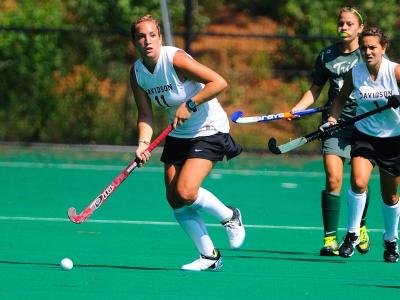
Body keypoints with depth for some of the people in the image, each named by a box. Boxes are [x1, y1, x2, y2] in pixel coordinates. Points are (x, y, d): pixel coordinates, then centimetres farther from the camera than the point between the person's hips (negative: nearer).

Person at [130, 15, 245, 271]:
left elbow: (219, 82, -24)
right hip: (178, 134, 7)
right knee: (175, 200, -1)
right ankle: (209, 256, 12)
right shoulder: (137, 72, -3)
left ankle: (229, 217, 8)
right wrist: (143, 143, -18)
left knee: (185, 192, -21)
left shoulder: (175, 59, -23)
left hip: (209, 129, -7)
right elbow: (145, 115, -1)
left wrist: (190, 105, -26)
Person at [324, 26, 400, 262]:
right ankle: (352, 234, -8)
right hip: (365, 135, 1)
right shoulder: (355, 73, -6)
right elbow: (341, 98, 10)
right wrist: (332, 118, -6)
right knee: (359, 182, -22)